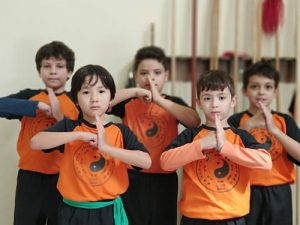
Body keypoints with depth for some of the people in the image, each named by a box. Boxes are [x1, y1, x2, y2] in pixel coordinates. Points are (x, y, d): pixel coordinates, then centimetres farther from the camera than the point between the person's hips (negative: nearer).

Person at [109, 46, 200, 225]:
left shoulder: (174, 102, 4)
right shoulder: (128, 103, 2)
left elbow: (195, 121, -16)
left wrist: (159, 100, -19)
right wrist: (134, 92, -18)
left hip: (164, 178, 1)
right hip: (133, 178, -1)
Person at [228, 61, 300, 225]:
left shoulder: (285, 121, 5)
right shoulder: (236, 121, 1)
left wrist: (274, 130, -19)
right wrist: (248, 125, -22)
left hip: (278, 194, 2)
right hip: (247, 192, -2)